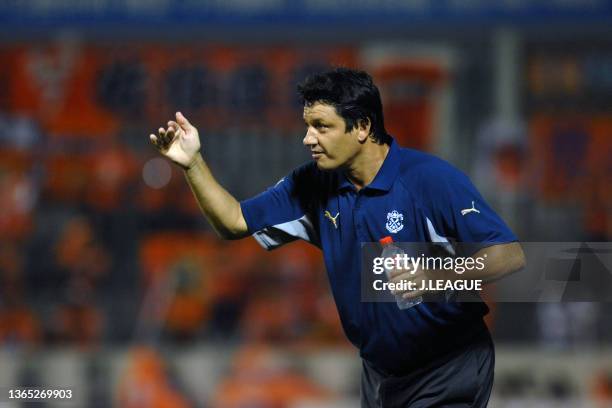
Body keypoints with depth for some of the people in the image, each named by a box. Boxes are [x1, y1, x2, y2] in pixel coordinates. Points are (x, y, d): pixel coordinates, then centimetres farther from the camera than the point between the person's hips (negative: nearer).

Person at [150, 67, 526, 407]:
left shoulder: (431, 179, -21)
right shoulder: (313, 184, -1)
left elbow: (510, 255, -24)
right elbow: (236, 222, 7)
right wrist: (193, 163, -9)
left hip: (449, 368, -6)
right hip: (379, 372, 6)